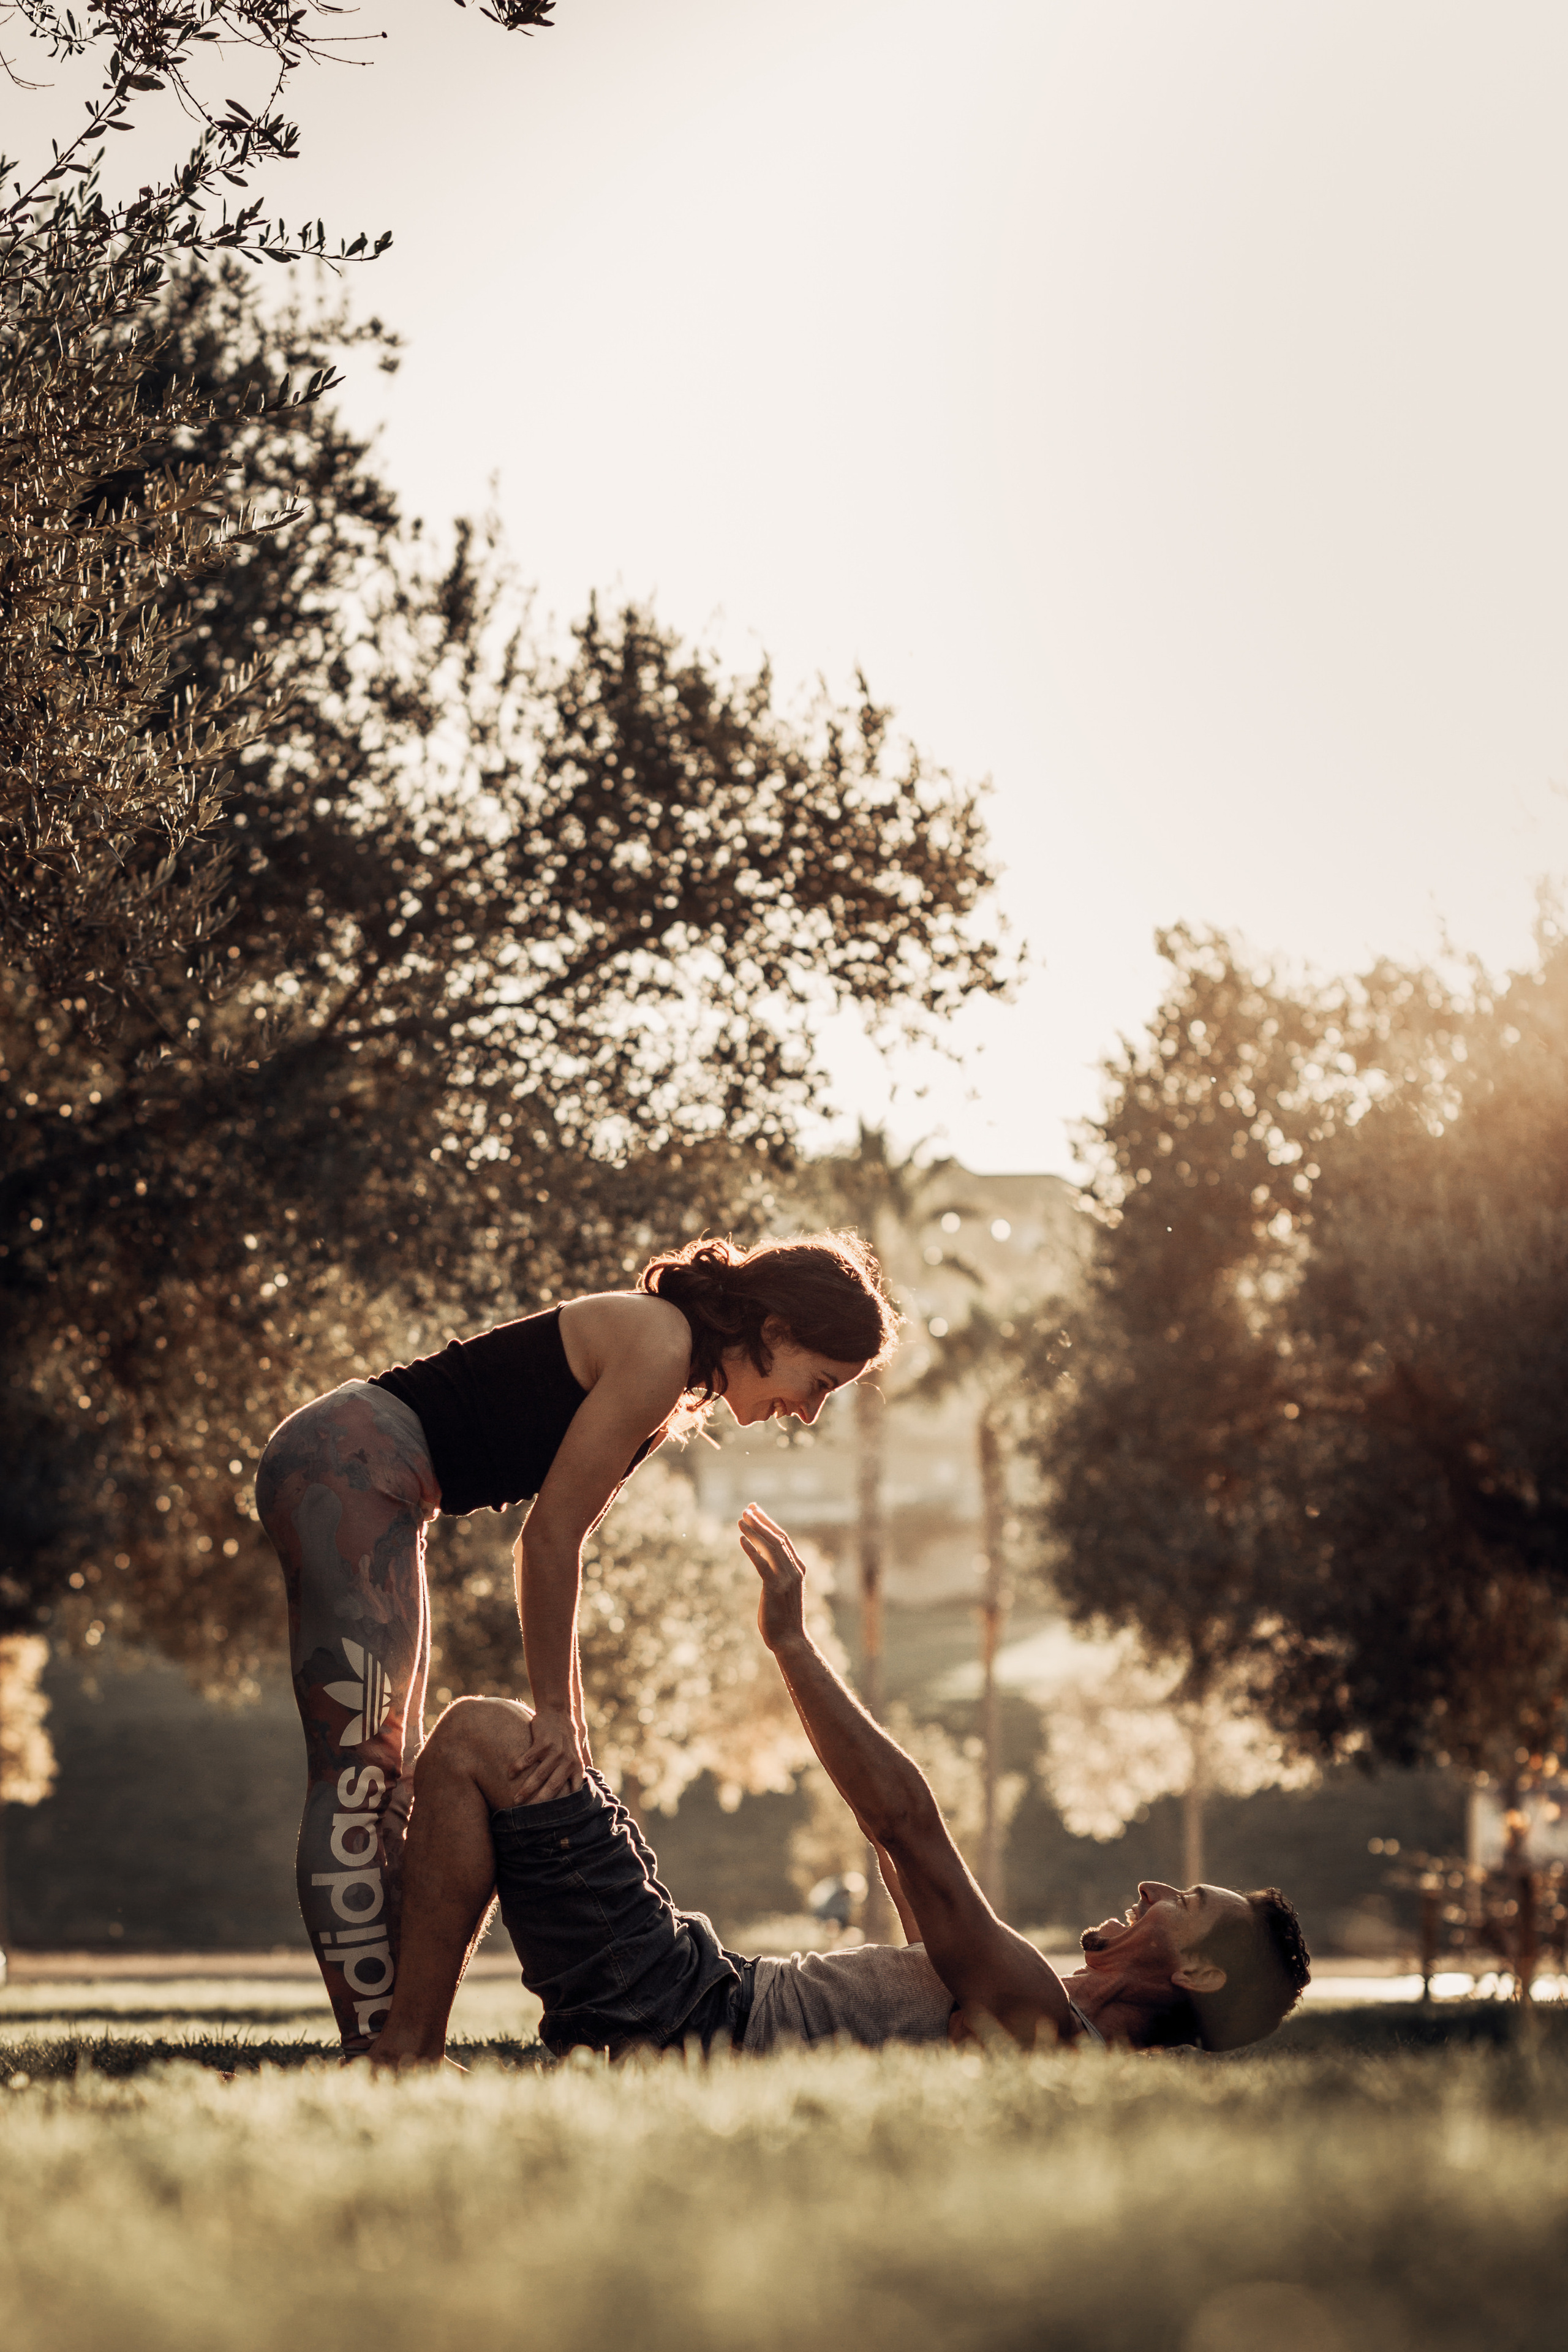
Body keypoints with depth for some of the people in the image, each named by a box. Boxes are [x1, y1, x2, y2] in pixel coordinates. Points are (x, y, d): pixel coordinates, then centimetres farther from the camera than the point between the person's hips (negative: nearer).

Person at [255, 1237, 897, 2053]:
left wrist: (564, 1713, 16)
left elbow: (549, 1545, 19)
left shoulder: (674, 1385, 17)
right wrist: (555, 1711, -8)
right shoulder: (659, 1346, -13)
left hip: (347, 1482, 11)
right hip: (348, 1470, -11)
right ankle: (372, 2049, -18)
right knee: (358, 1774, -14)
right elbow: (551, 1536, -14)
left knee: (385, 1784, 9)